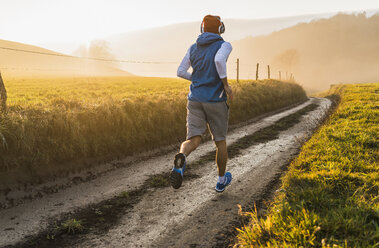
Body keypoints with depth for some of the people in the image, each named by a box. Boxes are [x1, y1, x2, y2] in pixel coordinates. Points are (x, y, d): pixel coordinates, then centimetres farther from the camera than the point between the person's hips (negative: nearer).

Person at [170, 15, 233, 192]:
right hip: (215, 102, -3)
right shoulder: (224, 45, -4)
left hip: (195, 100, 3)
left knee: (193, 141, -4)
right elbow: (219, 60, -27)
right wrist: (226, 85, -15)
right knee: (220, 141, 15)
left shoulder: (193, 48, 11)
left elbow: (181, 72, 10)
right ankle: (221, 180, 28)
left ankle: (180, 159, -40)